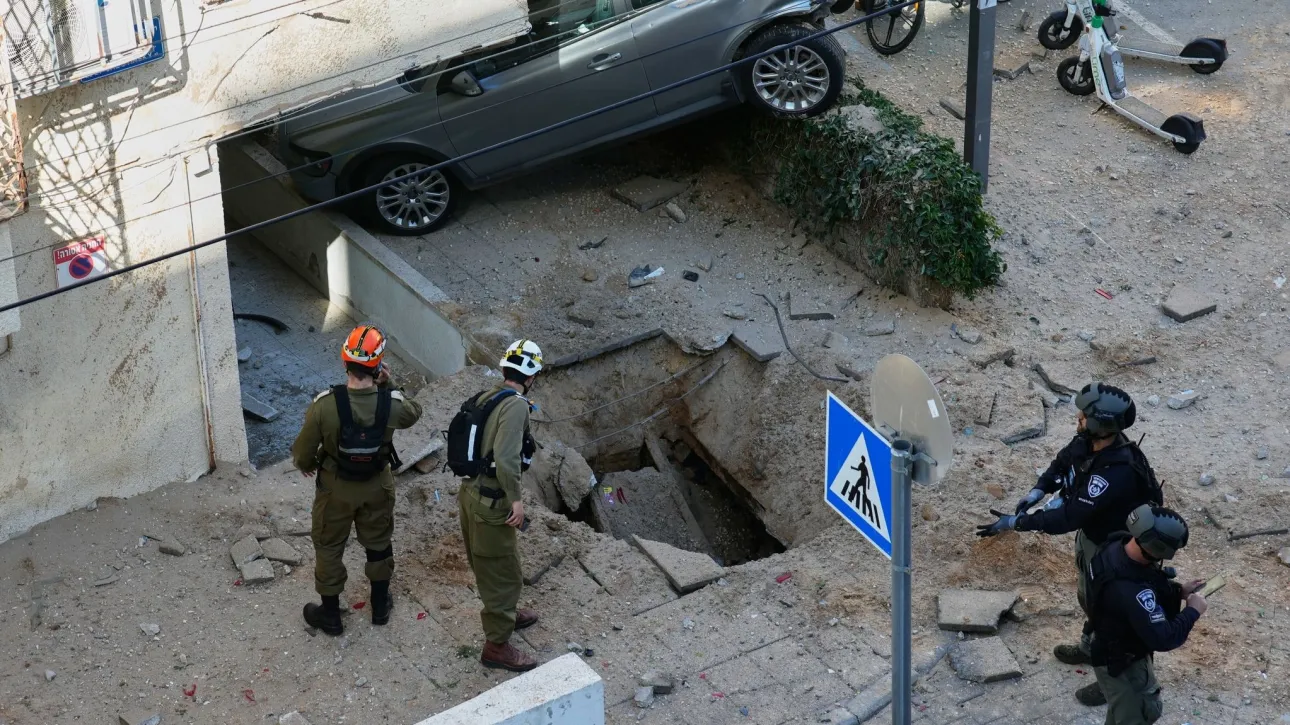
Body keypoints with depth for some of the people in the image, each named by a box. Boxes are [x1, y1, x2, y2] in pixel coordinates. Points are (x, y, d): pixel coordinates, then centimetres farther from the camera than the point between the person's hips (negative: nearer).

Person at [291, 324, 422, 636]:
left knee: (329, 548, 20)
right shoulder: (392, 404, -25)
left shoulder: (325, 405, -31)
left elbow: (304, 449, -16)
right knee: (379, 543, 26)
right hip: (377, 487, 2)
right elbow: (413, 413, 1)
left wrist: (305, 464, 6)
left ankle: (330, 615, 35)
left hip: (335, 488, -2)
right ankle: (380, 605, 44)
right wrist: (389, 386, -5)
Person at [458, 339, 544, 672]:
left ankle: (507, 614, 48)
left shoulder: (485, 398, 7)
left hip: (471, 492, 9)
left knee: (488, 566, 27)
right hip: (491, 503, -9)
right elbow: (506, 456, -29)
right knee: (503, 573, 3)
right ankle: (497, 646, 11)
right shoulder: (516, 404, -19)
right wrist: (516, 499, -21)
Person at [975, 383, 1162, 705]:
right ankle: (1091, 647, 57)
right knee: (1089, 595, 31)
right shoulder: (1088, 442, -17)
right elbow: (1063, 461, 5)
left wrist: (1016, 522, -39)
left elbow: (1069, 516, -42)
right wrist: (1037, 491, -12)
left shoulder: (1116, 473, -43)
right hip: (1090, 533, 9)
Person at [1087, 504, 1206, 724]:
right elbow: (1163, 639, -38)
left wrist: (1179, 591, -4)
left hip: (1118, 648, 9)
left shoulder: (1118, 546, -16)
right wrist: (1192, 611, -23)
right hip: (1119, 663, -9)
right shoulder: (1130, 591, -44)